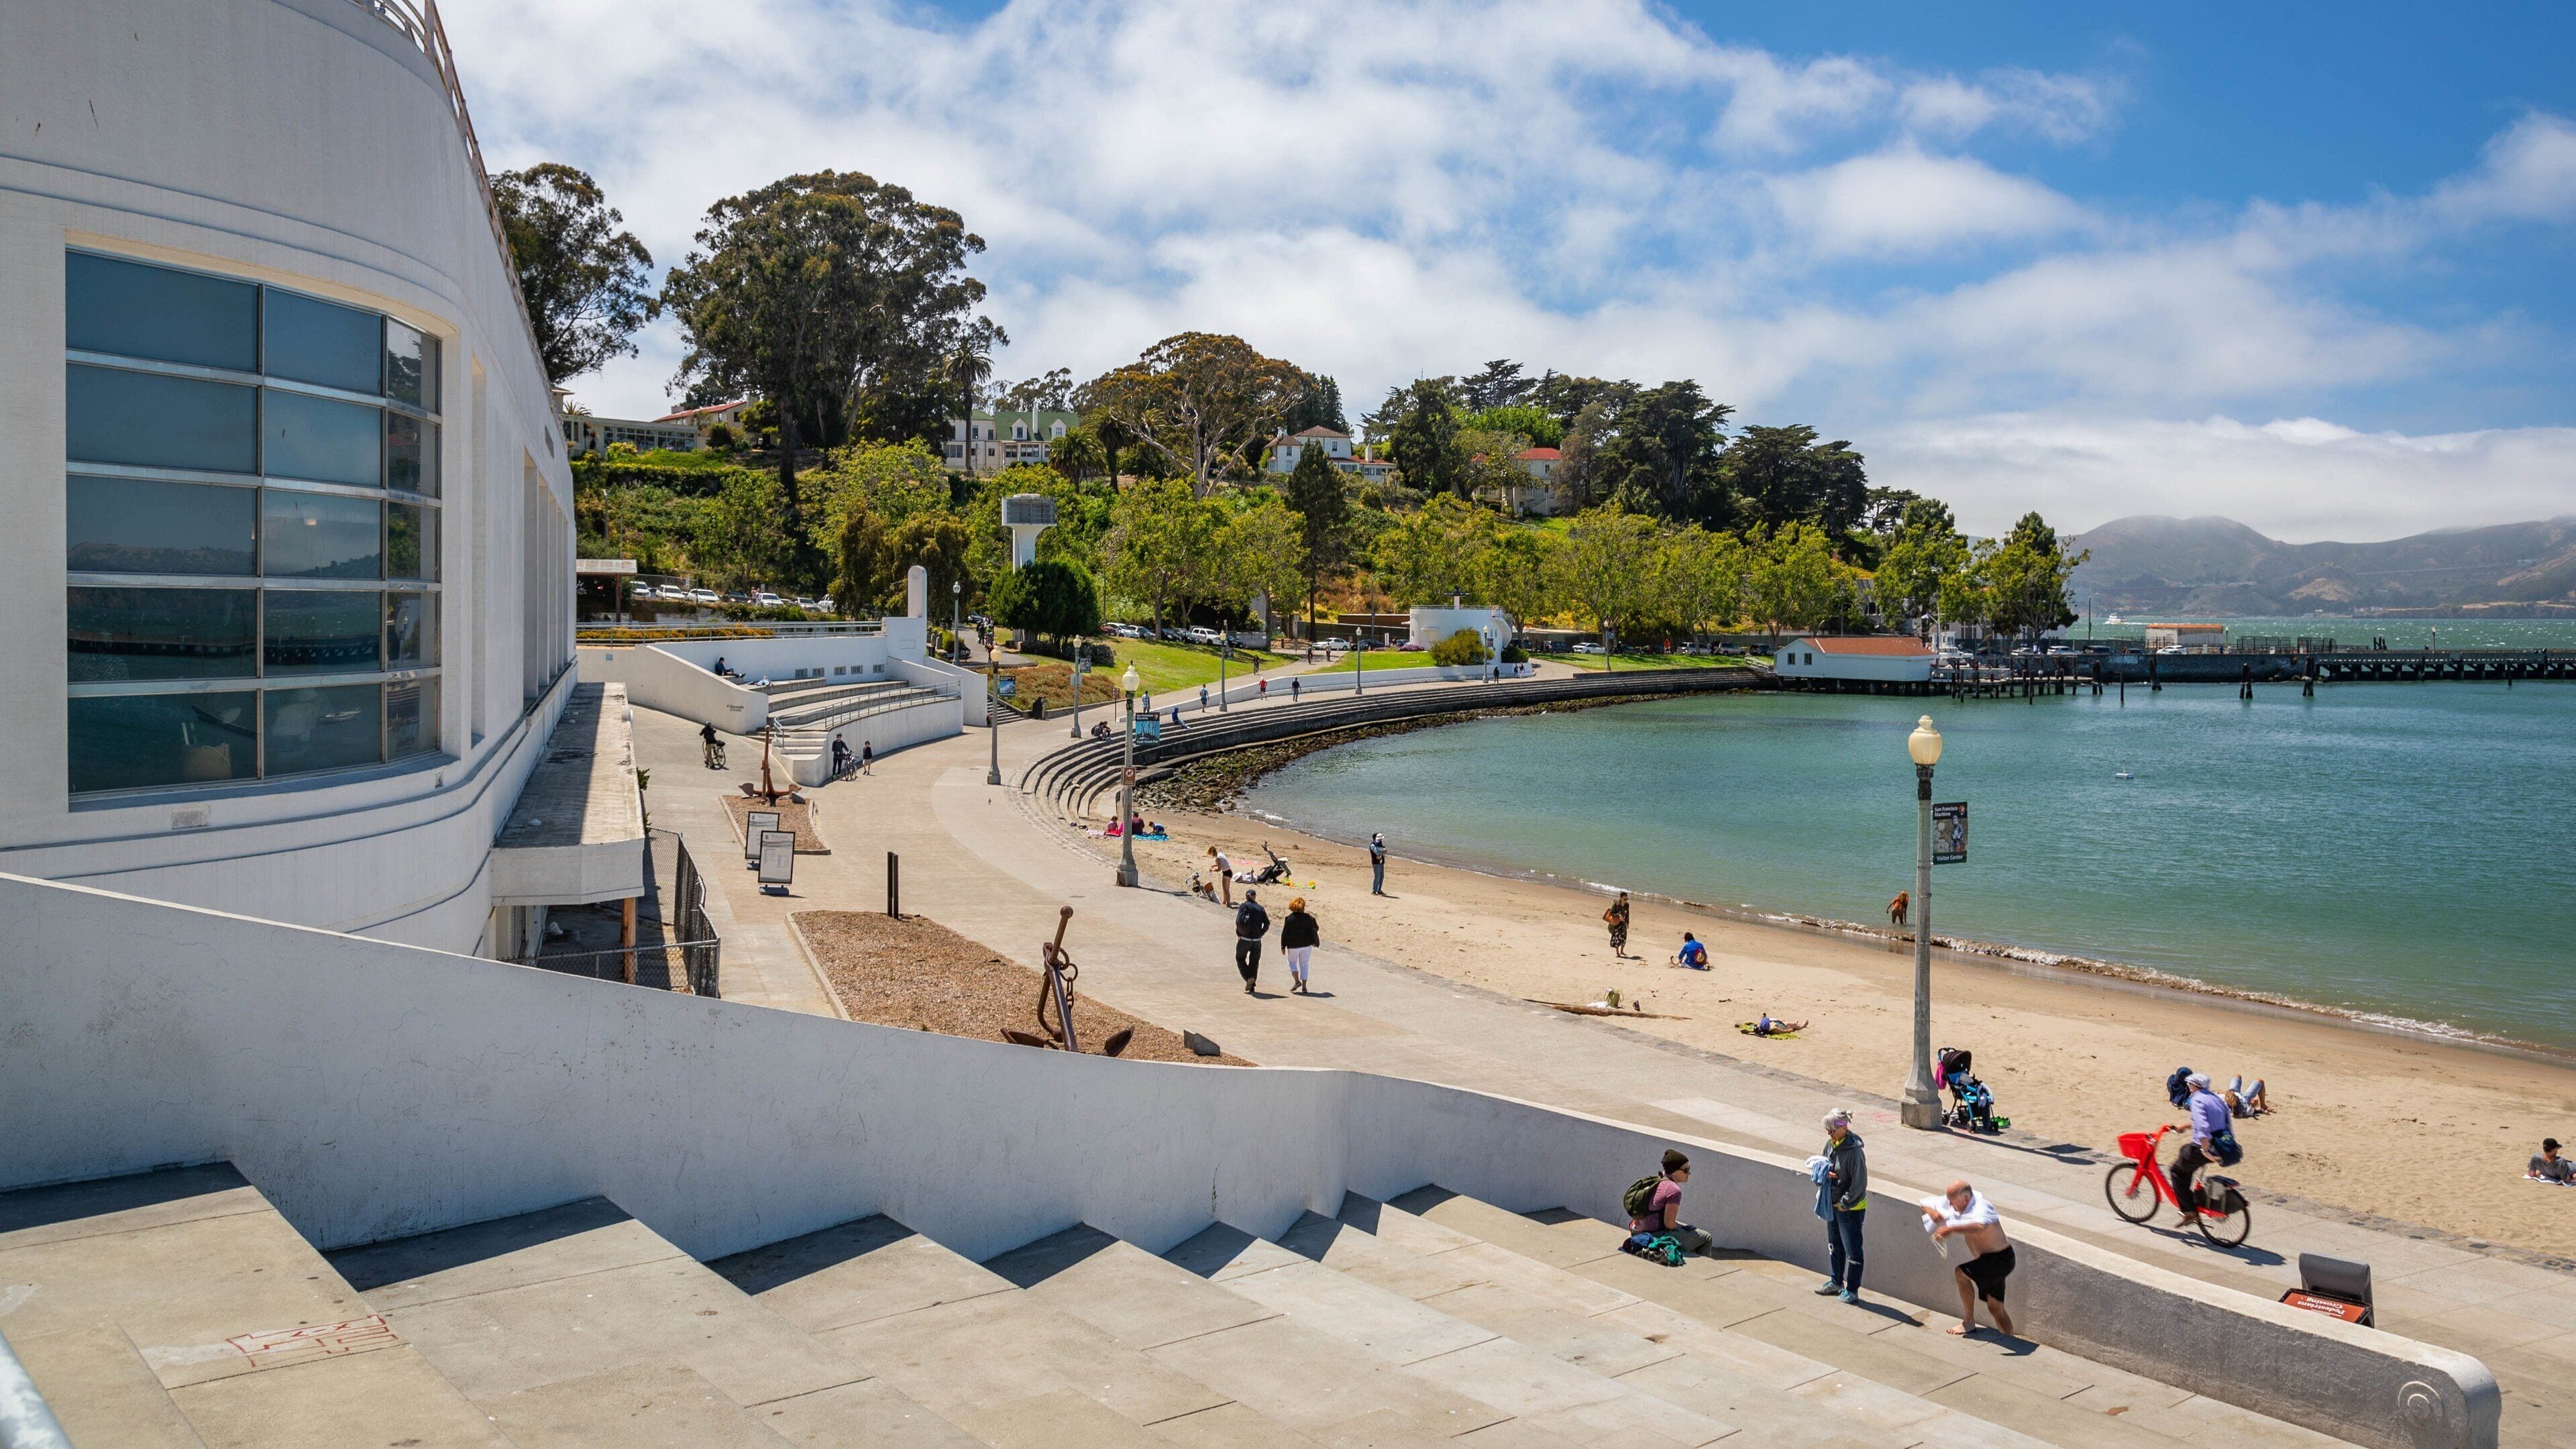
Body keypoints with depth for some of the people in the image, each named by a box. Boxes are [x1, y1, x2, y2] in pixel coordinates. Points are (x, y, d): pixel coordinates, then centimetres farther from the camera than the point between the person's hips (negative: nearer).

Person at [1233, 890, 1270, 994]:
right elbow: (1267, 923, -6)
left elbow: (1239, 921, -14)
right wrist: (1262, 933, 5)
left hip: (1244, 939, -2)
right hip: (1256, 940, 2)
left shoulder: (1243, 906, -4)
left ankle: (1249, 978, -7)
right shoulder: (1260, 908, 2)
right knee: (1254, 962, 13)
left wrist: (1238, 934, -3)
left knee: (1240, 959, 15)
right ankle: (1251, 987, 12)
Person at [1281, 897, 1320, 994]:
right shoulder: (1309, 918, -2)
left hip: (1293, 946, -2)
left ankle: (1297, 980, 0)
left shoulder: (1289, 919, -9)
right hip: (1307, 946, 2)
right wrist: (1314, 942, 22)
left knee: (1292, 962, 18)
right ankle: (1304, 987, 7)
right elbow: (1314, 930, 5)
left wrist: (1283, 946, 1)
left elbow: (1284, 933, -7)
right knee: (1304, 965, 10)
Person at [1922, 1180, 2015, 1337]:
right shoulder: (1954, 1206, 0)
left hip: (2001, 1258, -10)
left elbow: (1980, 1226, -50)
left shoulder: (1981, 1207, -26)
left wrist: (1951, 1229, -46)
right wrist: (1931, 1211, -15)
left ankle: (1969, 1323, -8)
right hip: (1991, 1260, 10)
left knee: (1961, 1273, -19)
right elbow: (1925, 1203, 7)